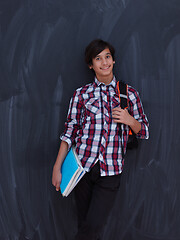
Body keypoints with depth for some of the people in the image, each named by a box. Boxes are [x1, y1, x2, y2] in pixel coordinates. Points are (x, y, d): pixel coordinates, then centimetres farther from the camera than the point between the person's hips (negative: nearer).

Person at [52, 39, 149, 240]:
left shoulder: (129, 93, 7)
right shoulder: (81, 94, 5)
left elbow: (144, 132, 11)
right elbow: (69, 132, 5)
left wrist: (130, 120, -10)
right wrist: (57, 167, 0)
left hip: (110, 171, 0)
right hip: (82, 167, 1)